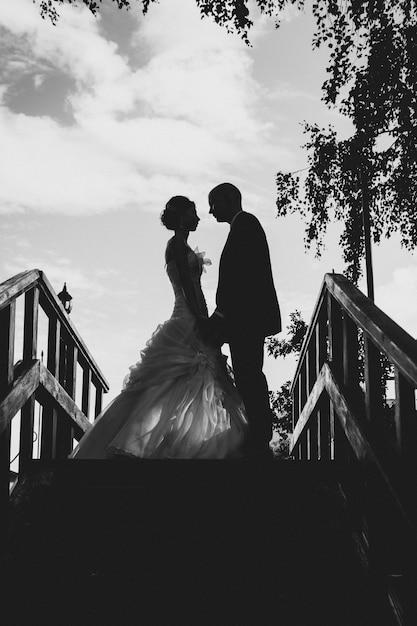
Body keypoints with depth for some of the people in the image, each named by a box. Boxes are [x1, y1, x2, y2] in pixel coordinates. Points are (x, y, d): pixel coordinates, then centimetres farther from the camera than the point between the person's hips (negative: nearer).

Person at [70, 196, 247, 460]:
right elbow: (187, 286, -16)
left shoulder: (182, 246, 22)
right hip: (188, 324, -10)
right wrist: (202, 322, -21)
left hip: (192, 326, 10)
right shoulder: (177, 244, -6)